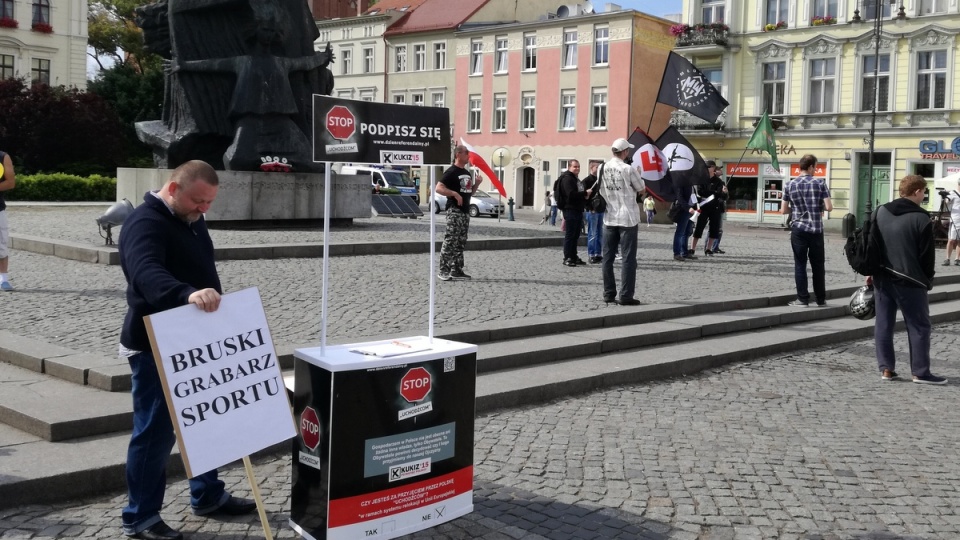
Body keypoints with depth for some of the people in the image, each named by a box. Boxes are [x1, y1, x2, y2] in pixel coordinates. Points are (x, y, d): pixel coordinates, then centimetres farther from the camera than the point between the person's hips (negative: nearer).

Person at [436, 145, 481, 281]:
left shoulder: (467, 173, 17)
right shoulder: (451, 172, -9)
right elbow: (439, 188, -17)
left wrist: (476, 184, 8)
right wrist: (454, 193, -25)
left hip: (465, 211, 9)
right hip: (454, 210, -9)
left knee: (461, 242, 9)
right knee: (450, 241, -10)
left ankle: (456, 270, 13)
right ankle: (444, 271, -8)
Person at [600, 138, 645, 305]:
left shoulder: (603, 168, 1)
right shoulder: (628, 169, -13)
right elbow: (641, 190, -2)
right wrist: (637, 176, 13)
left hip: (609, 218, 5)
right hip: (627, 218, -5)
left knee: (608, 257, 10)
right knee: (628, 258, 0)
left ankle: (609, 294, 13)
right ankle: (625, 296, -2)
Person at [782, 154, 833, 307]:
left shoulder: (790, 185, 0)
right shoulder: (820, 183, -4)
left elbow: (784, 210, 2)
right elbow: (829, 207, -8)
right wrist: (819, 208, 12)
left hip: (798, 229, 0)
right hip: (816, 230, 0)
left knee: (800, 265, 4)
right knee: (818, 265, 9)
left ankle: (803, 299, 2)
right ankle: (821, 299, 15)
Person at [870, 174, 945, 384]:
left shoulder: (881, 212, 6)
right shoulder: (922, 219, -12)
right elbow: (927, 255, -9)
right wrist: (927, 280, 5)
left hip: (882, 278, 6)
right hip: (909, 280, -6)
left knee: (883, 324, 9)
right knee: (919, 326, 4)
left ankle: (886, 369, 11)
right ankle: (920, 372, 7)